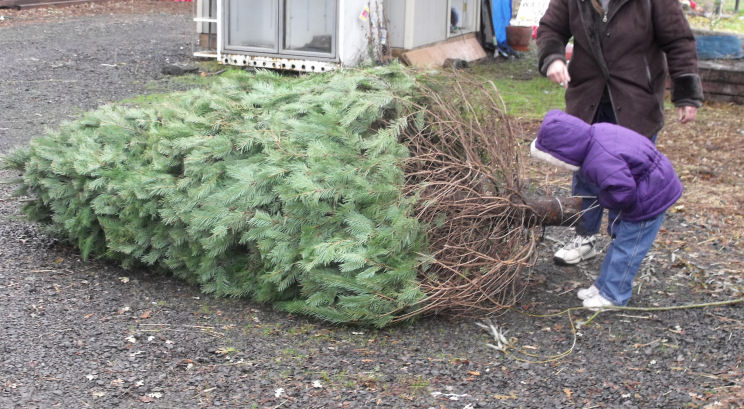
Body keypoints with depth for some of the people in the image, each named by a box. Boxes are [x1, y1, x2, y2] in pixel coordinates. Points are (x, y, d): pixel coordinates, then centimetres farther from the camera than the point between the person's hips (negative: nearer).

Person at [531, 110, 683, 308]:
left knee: (626, 246, -1)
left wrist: (604, 199, -13)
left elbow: (623, 192, -35)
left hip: (649, 200, -10)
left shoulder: (601, 162, -34)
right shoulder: (596, 132, -4)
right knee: (620, 240, 19)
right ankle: (604, 285, 32)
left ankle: (613, 295, 10)